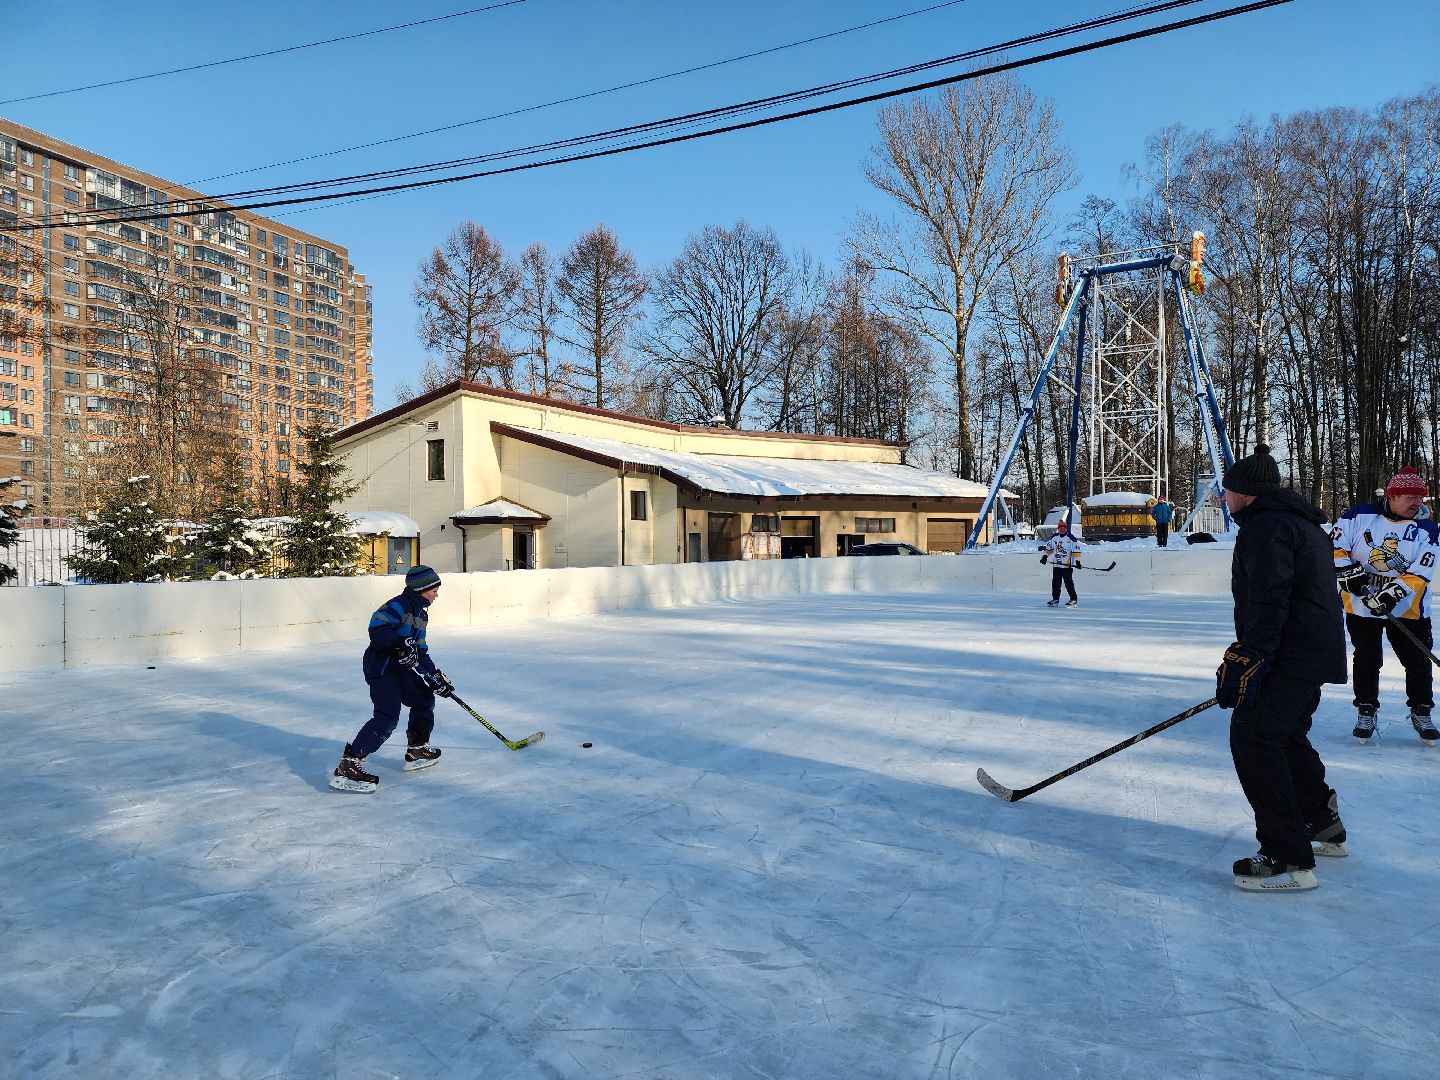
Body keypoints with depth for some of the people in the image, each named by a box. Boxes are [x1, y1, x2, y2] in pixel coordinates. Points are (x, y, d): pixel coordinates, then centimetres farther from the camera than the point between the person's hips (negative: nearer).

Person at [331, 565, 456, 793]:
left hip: (401, 669, 10)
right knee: (388, 717, -20)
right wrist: (401, 644, -32)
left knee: (424, 699, 19)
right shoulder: (399, 605, -14)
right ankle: (348, 766, -22)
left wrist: (435, 676, 12)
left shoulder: (420, 613, 17)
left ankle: (417, 750, 31)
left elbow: (420, 651, 19)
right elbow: (377, 628, -28)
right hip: (380, 666, -10)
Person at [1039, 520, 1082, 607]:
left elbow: (1076, 550, -10)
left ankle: (1074, 599, 2)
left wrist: (1077, 561, -16)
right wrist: (1045, 556, 13)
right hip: (1056, 564, 6)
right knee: (1055, 582, 8)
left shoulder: (1071, 538, -8)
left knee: (1068, 583, -6)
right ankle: (1055, 599, 17)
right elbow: (1048, 547, 21)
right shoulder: (1054, 537, 9)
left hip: (1067, 565, -6)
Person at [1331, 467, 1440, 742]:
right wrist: (1350, 572, -18)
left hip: (1406, 608, 1)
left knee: (1418, 660, 8)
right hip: (1360, 605, -1)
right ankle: (1366, 712, 21)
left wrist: (1393, 593, -24)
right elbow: (1334, 548, -6)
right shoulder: (1360, 515, -7)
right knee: (1367, 660, 7)